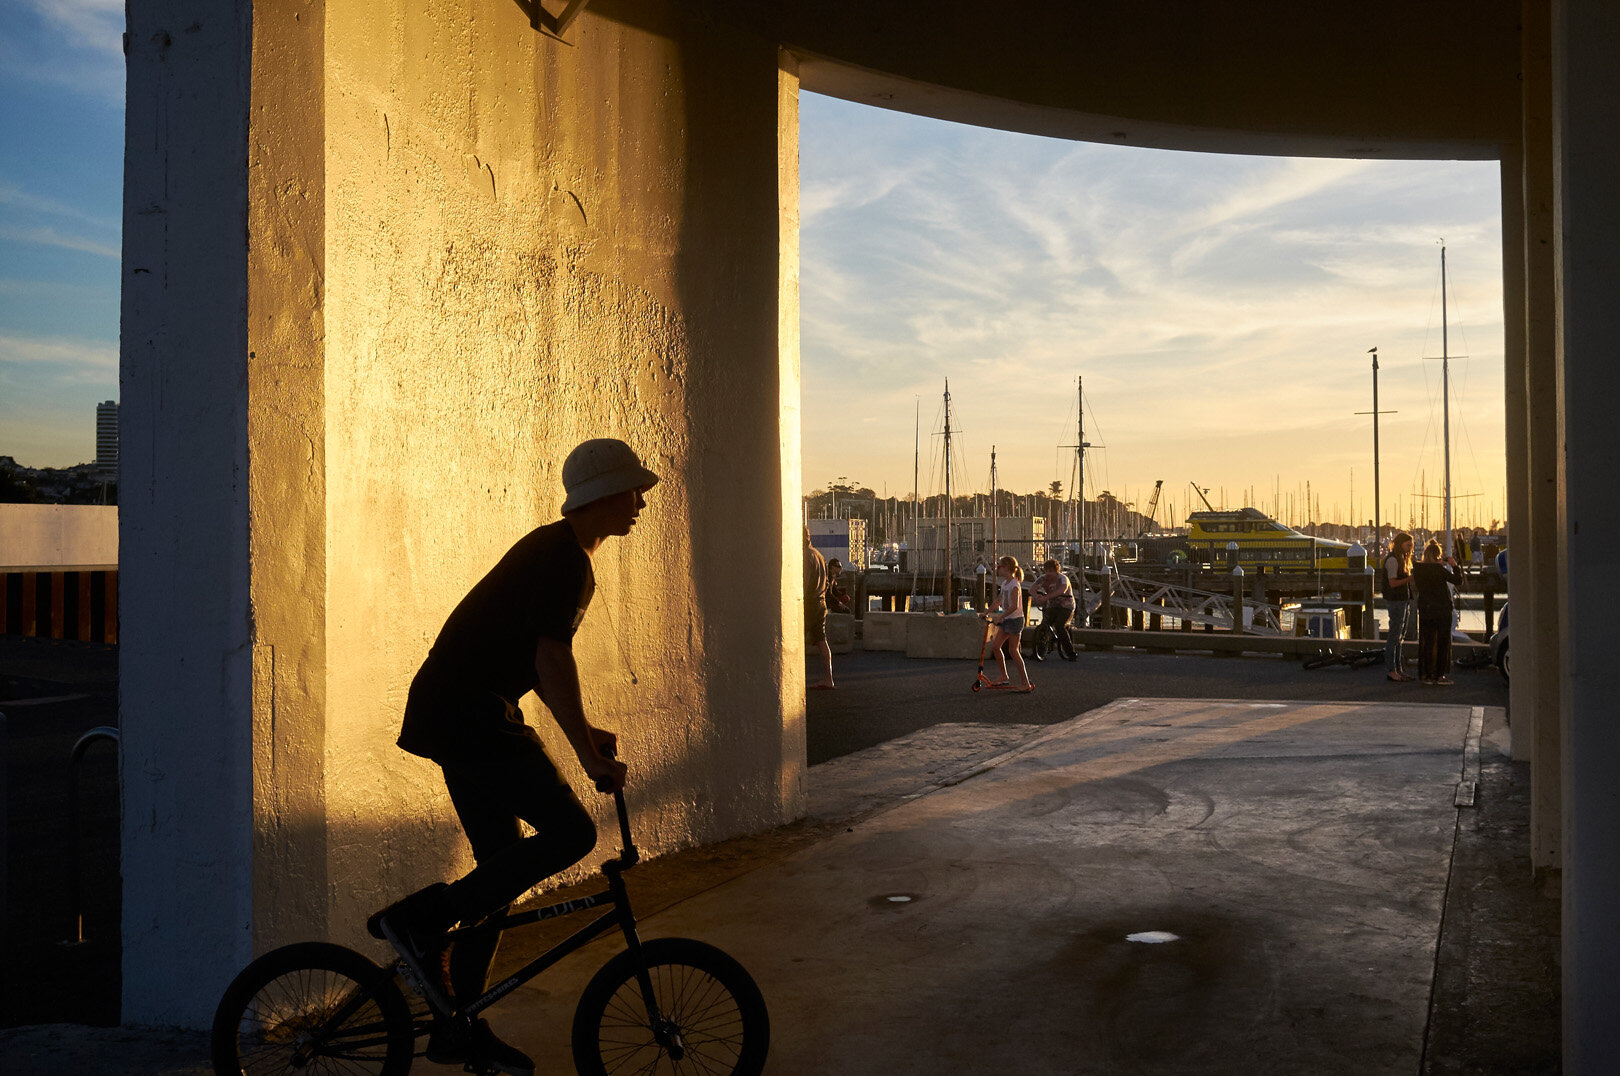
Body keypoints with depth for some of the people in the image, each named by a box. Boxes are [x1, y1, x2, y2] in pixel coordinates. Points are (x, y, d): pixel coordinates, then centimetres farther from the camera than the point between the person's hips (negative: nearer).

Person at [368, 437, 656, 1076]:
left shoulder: (556, 551, 17)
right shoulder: (564, 558, -14)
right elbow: (552, 661, -22)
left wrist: (584, 732, 20)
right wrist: (590, 756, -18)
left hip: (462, 714, 11)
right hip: (467, 716, -11)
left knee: (503, 864, 12)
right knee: (571, 833, -14)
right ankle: (417, 920, -7)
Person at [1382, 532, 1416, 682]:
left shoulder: (1402, 559, 18)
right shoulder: (1392, 559, -12)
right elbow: (1393, 583, -18)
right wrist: (1411, 577, -18)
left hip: (1404, 601, 10)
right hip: (1395, 602, -10)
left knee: (1400, 637, 11)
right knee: (1394, 636, -8)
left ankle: (1398, 670, 15)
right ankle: (1391, 671, -6)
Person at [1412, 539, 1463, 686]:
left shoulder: (1417, 569, -1)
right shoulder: (1439, 569, -16)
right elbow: (1458, 581, -12)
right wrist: (1454, 566, 0)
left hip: (1424, 609, 4)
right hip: (1442, 609, -4)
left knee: (1426, 642, 10)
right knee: (1443, 642, 6)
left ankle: (1426, 675, 10)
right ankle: (1440, 675, 5)